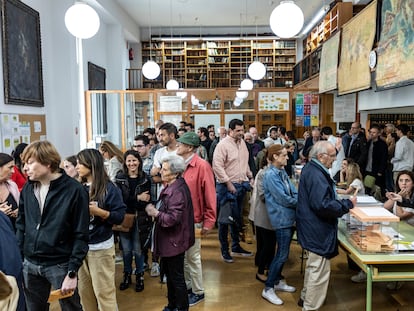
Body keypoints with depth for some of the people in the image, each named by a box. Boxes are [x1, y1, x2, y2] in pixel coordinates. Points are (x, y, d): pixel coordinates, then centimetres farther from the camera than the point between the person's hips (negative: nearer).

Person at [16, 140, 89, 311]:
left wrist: (72, 272, -15)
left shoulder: (74, 190, -14)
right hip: (30, 265, 5)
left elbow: (81, 235, -13)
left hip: (60, 265, -5)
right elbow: (21, 224, 12)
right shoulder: (27, 188, 2)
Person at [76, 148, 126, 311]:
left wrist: (98, 211, -22)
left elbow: (120, 216, -11)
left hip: (101, 247, -5)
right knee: (84, 291, 14)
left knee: (104, 292, 1)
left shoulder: (109, 188, -10)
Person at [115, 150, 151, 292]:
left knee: (138, 250, 5)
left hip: (140, 220, -1)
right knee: (126, 250, 9)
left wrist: (129, 202, -14)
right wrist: (137, 198, -18)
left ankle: (139, 275, 27)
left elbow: (147, 200, -6)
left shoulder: (145, 179, -1)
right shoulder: (119, 178, 0)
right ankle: (127, 275, 31)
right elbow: (119, 199, -11)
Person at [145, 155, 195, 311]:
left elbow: (172, 218, -30)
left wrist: (155, 213, -19)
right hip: (168, 240, 10)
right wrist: (154, 209, -3)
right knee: (169, 273, 23)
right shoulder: (171, 186, 5)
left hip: (174, 241, -10)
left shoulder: (178, 191, -26)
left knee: (177, 277, 7)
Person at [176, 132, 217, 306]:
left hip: (193, 220, -6)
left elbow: (210, 196, -15)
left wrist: (208, 222, -14)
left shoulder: (202, 166, -15)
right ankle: (187, 286, 35)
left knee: (193, 257, 7)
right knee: (182, 256, 17)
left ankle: (198, 292, 25)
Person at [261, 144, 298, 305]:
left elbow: (294, 192, 9)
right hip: (281, 218, -9)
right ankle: (268, 289, 7)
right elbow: (283, 198, -19)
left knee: (283, 253, 17)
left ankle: (278, 281, 32)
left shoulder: (283, 172, 11)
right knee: (282, 255, -4)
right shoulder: (271, 175, -17)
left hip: (289, 217, 9)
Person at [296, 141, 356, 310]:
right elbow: (323, 205, -30)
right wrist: (348, 204, -19)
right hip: (318, 230, -11)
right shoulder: (316, 175, -25)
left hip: (312, 228, 11)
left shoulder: (310, 169, 8)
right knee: (319, 271, 1)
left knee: (313, 265, 26)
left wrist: (339, 198, 8)